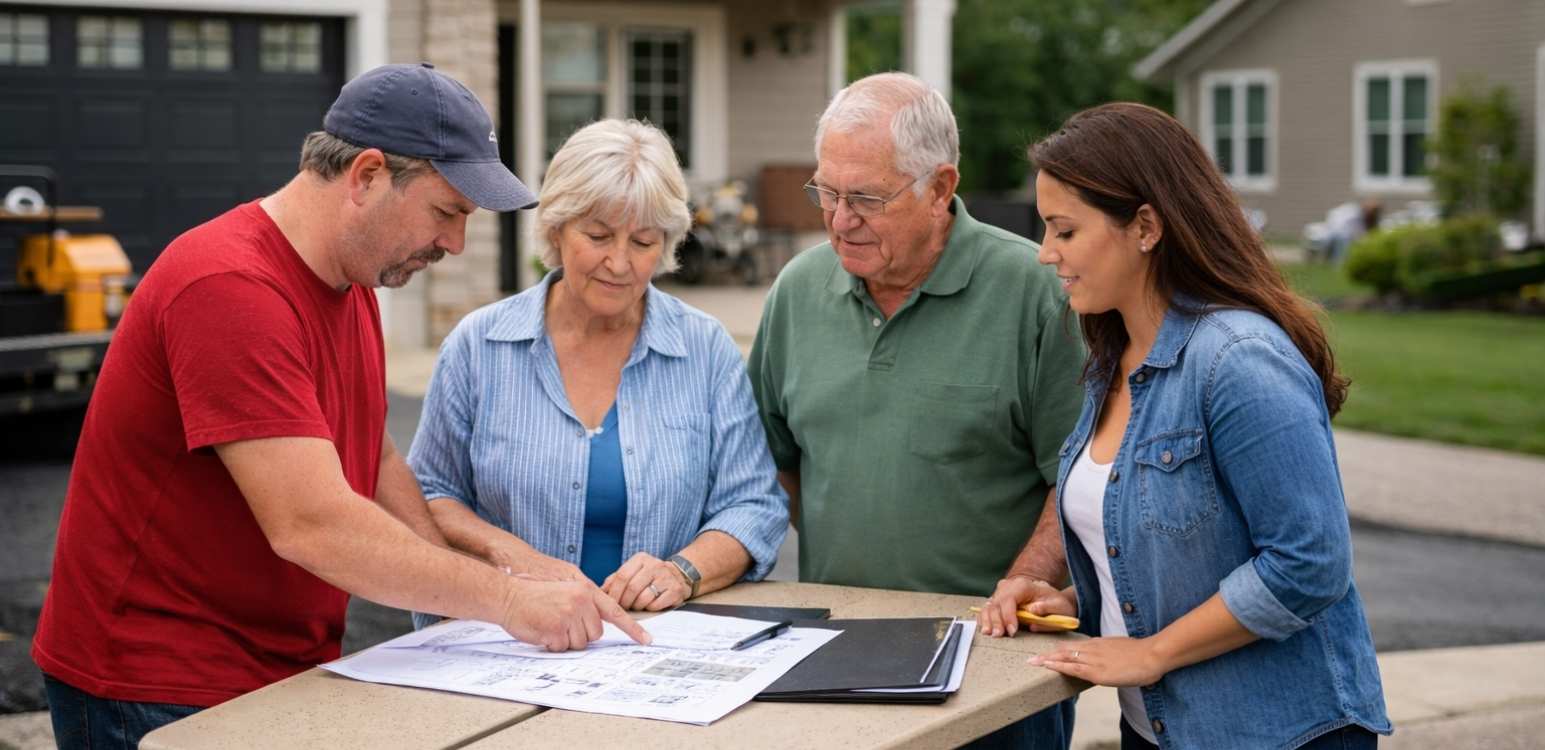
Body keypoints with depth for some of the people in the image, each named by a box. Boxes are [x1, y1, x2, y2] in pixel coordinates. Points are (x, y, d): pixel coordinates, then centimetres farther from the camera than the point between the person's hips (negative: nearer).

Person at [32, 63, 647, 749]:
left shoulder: (351, 283, 7)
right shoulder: (231, 290, -24)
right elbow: (311, 525, -29)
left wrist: (471, 595, 2)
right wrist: (505, 599, -23)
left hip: (289, 669, 8)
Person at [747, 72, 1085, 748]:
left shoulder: (1033, 290, -10)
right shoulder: (799, 288, 5)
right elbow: (776, 455, 15)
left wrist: (1026, 579, -18)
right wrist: (832, 548, 5)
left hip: (992, 643, -4)